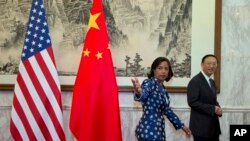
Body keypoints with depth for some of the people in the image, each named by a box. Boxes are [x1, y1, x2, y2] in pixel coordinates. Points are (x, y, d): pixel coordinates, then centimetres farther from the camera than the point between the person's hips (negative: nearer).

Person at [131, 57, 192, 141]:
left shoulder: (162, 88, 13)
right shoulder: (149, 83, -11)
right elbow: (142, 96, -33)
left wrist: (181, 125, 25)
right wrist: (138, 92, -56)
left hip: (158, 130, 8)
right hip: (148, 131, -8)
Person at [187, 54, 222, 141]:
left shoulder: (212, 82, 16)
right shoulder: (195, 81, -12)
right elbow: (192, 102, -19)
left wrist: (218, 109, 0)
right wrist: (212, 109, -21)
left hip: (213, 126, 8)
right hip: (201, 127, -8)